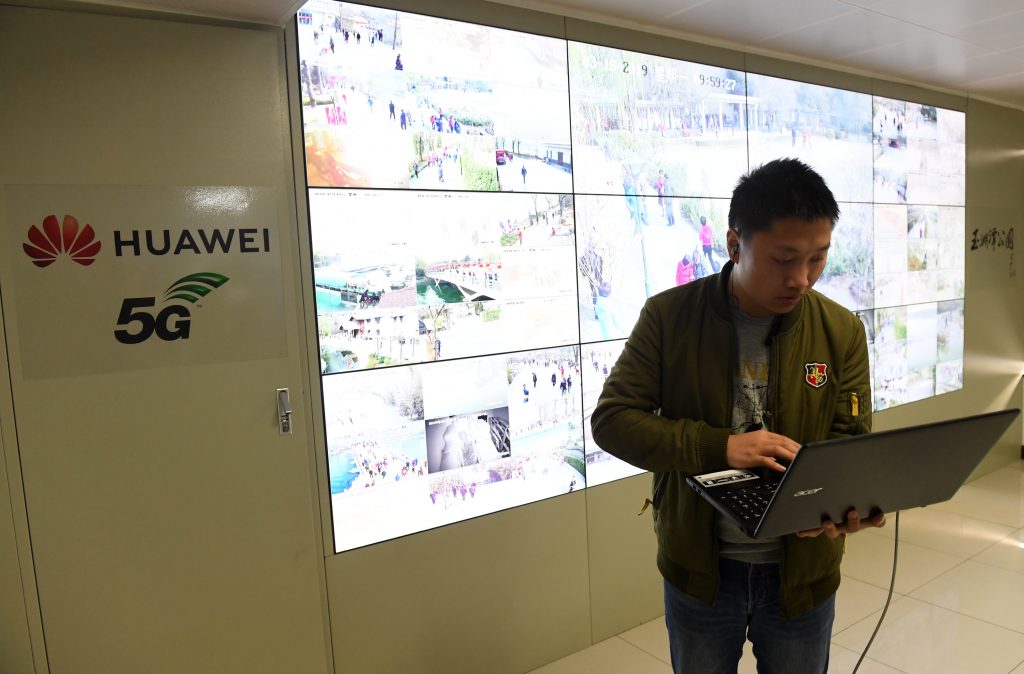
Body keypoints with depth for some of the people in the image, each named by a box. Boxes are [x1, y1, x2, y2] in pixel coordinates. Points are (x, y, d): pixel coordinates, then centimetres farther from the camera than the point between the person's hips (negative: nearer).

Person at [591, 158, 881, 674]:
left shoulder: (842, 332, -7)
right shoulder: (670, 316, -13)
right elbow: (612, 419, -15)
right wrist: (721, 446, -28)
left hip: (802, 569, 2)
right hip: (699, 568, -1)